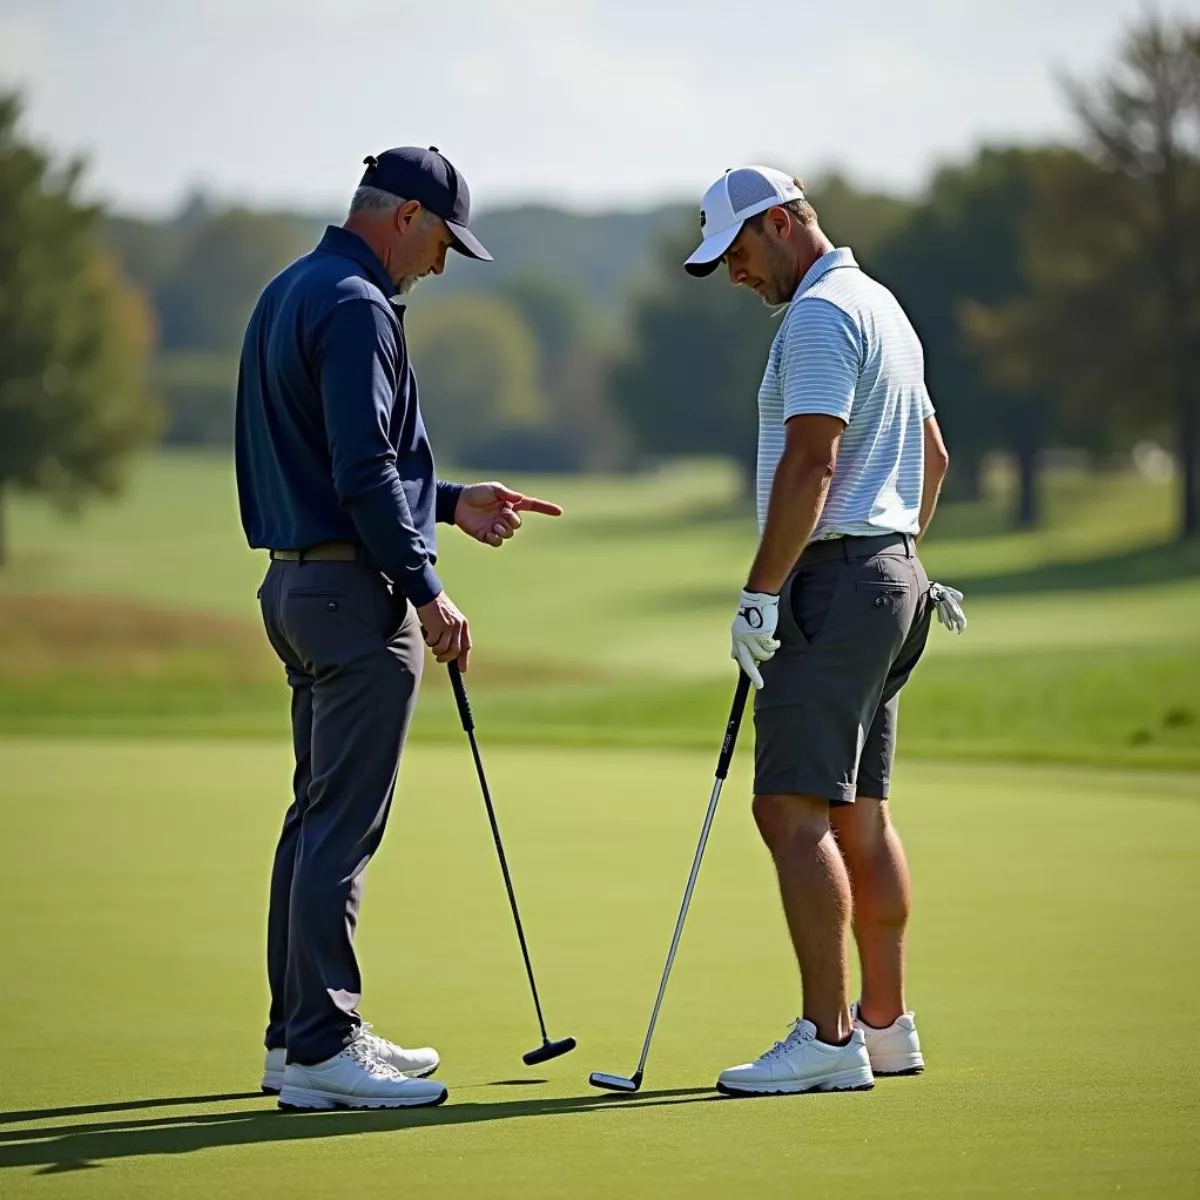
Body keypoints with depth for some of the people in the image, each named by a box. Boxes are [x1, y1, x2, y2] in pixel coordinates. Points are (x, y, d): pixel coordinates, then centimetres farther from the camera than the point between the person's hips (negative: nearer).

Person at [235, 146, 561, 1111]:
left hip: (297, 581, 10)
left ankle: (299, 1034, 19)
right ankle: (321, 1048, -8)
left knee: (317, 815, 14)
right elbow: (363, 473, -21)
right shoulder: (356, 306, -15)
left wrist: (450, 502, 22)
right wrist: (427, 591, -16)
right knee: (344, 824, -8)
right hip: (356, 592, -10)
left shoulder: (288, 295, 17)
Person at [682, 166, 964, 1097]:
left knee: (794, 809, -12)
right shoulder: (881, 306, 20)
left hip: (836, 578, -11)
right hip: (893, 579, 11)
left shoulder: (820, 314, -13)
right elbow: (934, 456, 28)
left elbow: (810, 464, -22)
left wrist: (760, 595, -21)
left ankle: (828, 1038, -16)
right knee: (861, 815, 12)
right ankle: (886, 1025, 15)